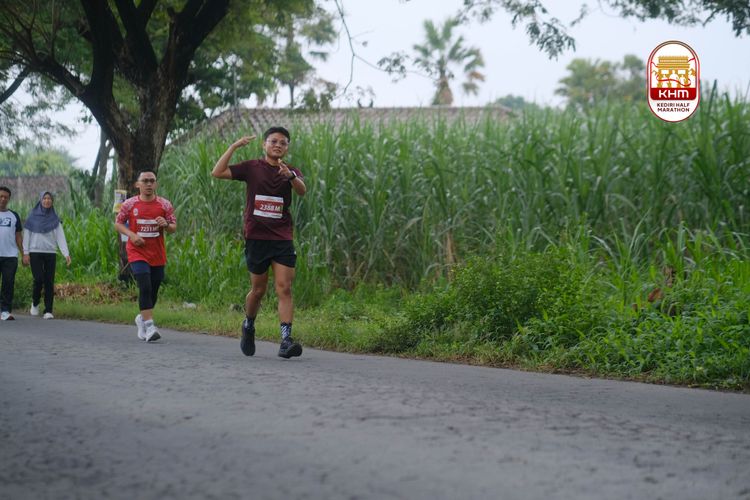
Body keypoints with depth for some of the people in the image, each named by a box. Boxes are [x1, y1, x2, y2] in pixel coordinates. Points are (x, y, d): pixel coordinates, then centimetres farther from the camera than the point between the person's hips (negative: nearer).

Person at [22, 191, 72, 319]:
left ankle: (48, 311, -2)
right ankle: (35, 304, 14)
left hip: (51, 253, 2)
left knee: (49, 282, -4)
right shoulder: (32, 217, 5)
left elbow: (61, 237, 1)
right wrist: (25, 253, -4)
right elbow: (26, 235, 4)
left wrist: (66, 254, -11)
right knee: (39, 279, -11)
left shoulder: (54, 219, 8)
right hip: (35, 252, -2)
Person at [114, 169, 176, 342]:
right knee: (145, 288, -18)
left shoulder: (164, 204, 2)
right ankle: (149, 326, -18)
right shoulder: (130, 204, -1)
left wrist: (166, 225, -17)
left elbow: (174, 228, 7)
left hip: (158, 255, 3)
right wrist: (131, 234, -11)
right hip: (137, 253, -3)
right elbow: (118, 223, 6)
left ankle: (142, 318, 36)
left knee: (153, 292, 11)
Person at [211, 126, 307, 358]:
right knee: (258, 289, 9)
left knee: (284, 288, -10)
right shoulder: (252, 168, 4)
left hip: (282, 239, 1)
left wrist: (290, 176, -37)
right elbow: (217, 172, -6)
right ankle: (248, 326, 36)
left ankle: (286, 340, -15)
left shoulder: (292, 172, 7)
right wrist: (234, 147, -12)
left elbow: (301, 191, -16)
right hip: (256, 237, -1)